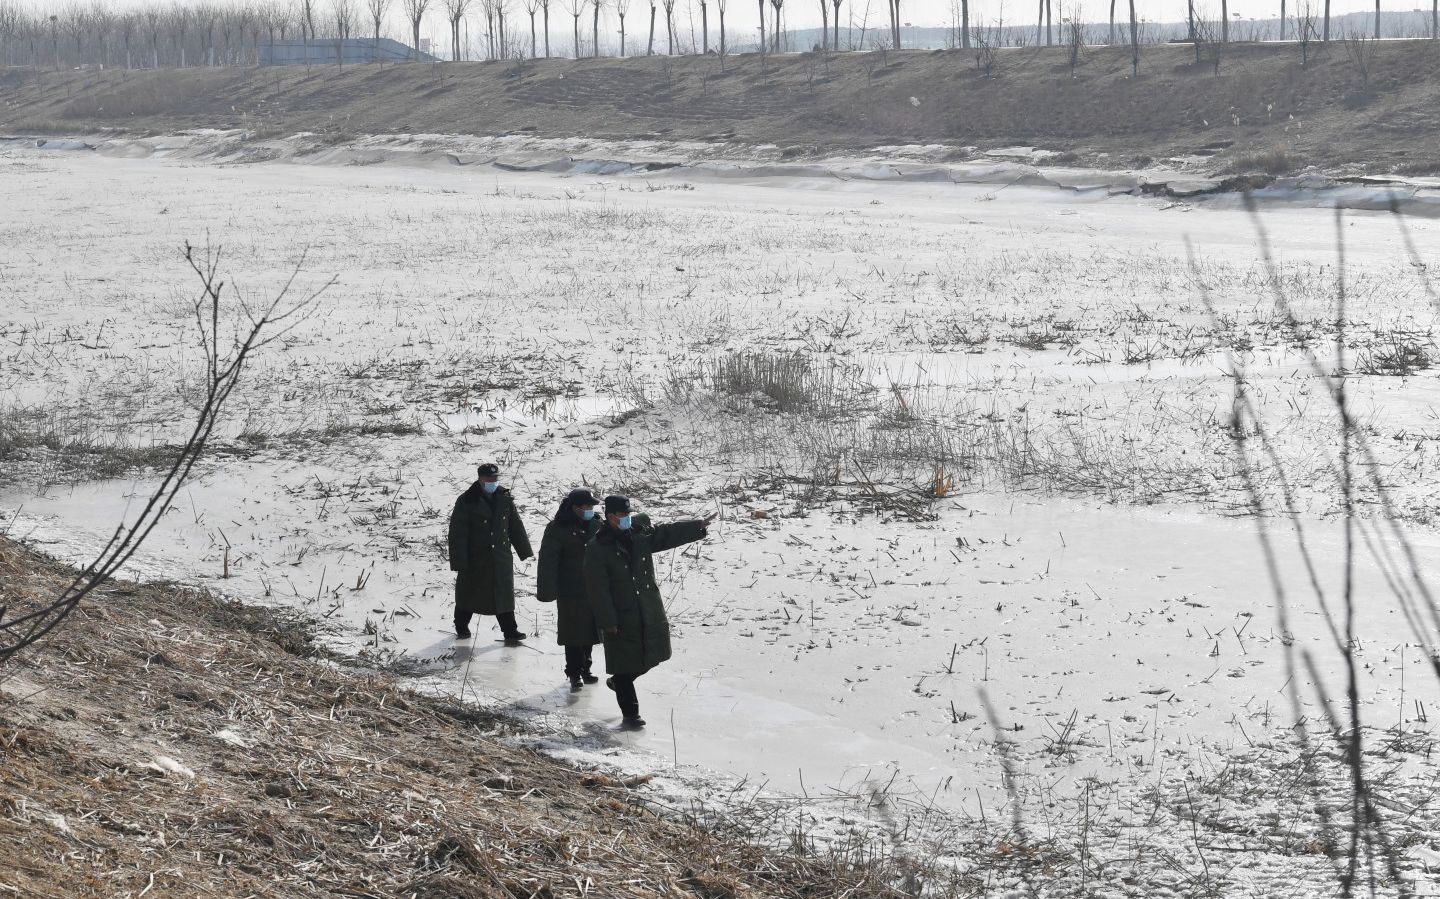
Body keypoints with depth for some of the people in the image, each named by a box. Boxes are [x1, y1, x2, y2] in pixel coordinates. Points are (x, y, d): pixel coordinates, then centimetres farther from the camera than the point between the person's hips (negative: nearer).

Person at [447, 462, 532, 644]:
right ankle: (461, 627, 31)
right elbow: (458, 533, -13)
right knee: (468, 593, 12)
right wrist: (458, 560, -16)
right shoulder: (466, 502, -13)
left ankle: (510, 632, 5)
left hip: (501, 558, 3)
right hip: (475, 559, -3)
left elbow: (515, 525, 12)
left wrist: (524, 550, 14)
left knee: (504, 595, 2)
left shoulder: (504, 498, 2)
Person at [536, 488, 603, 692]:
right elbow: (548, 561, -13)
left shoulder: (596, 526, 7)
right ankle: (574, 673, 6)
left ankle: (584, 669, 28)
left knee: (590, 631, 13)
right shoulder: (558, 530, -12)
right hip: (570, 593, -6)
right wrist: (547, 589, -18)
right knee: (573, 633, -2)